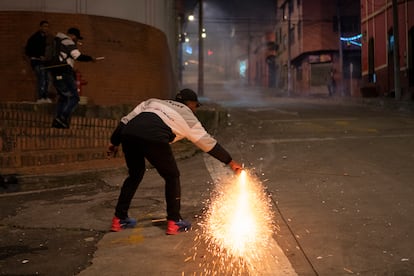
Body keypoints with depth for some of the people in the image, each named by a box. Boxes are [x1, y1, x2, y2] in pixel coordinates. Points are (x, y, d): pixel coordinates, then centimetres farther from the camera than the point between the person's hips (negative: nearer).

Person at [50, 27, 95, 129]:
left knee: (63, 97, 16)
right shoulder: (68, 42, -5)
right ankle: (63, 118, -24)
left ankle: (58, 121, 10)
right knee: (74, 97, -9)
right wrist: (90, 58, -2)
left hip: (55, 74, 9)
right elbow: (78, 56, -15)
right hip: (64, 73, -9)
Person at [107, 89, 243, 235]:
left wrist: (114, 142, 28)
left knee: (135, 174, 26)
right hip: (154, 139, -5)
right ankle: (174, 222, 19)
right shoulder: (187, 116, 24)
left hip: (128, 134, 5)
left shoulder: (153, 102, 34)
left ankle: (119, 219, 30)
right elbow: (208, 142, 27)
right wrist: (230, 162, 35)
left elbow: (126, 120, 26)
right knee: (172, 177, 16)